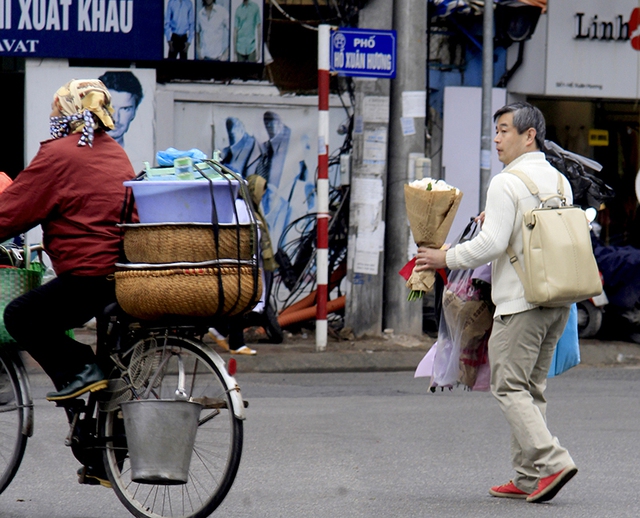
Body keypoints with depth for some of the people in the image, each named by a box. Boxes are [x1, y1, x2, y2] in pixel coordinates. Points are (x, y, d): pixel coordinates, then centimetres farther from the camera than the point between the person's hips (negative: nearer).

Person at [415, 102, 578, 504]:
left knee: (510, 387, -4)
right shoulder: (559, 181, 12)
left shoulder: (507, 184, -13)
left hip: (521, 302, -8)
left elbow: (491, 244, -19)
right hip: (558, 300, 8)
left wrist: (447, 258, -5)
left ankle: (551, 460, -17)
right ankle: (527, 477, 12)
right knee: (532, 388, 13)